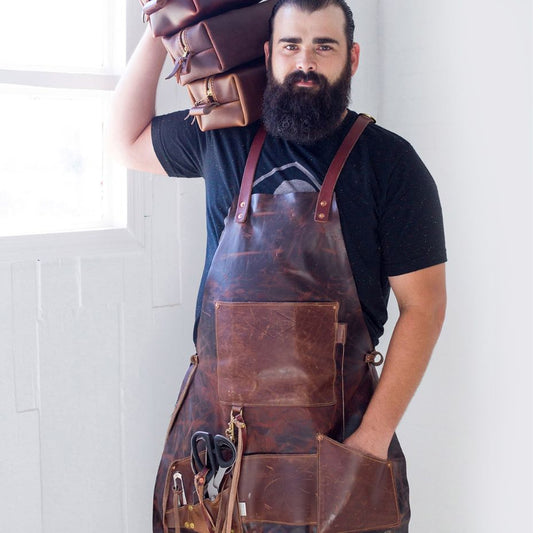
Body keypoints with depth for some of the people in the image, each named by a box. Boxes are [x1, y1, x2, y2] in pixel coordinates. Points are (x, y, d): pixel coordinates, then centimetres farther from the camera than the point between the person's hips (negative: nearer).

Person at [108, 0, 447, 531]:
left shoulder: (389, 160, -5)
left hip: (332, 428, -2)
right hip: (213, 423, 3)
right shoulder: (222, 140, 6)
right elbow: (128, 139, 22)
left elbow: (423, 307, -7)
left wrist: (374, 436, -14)